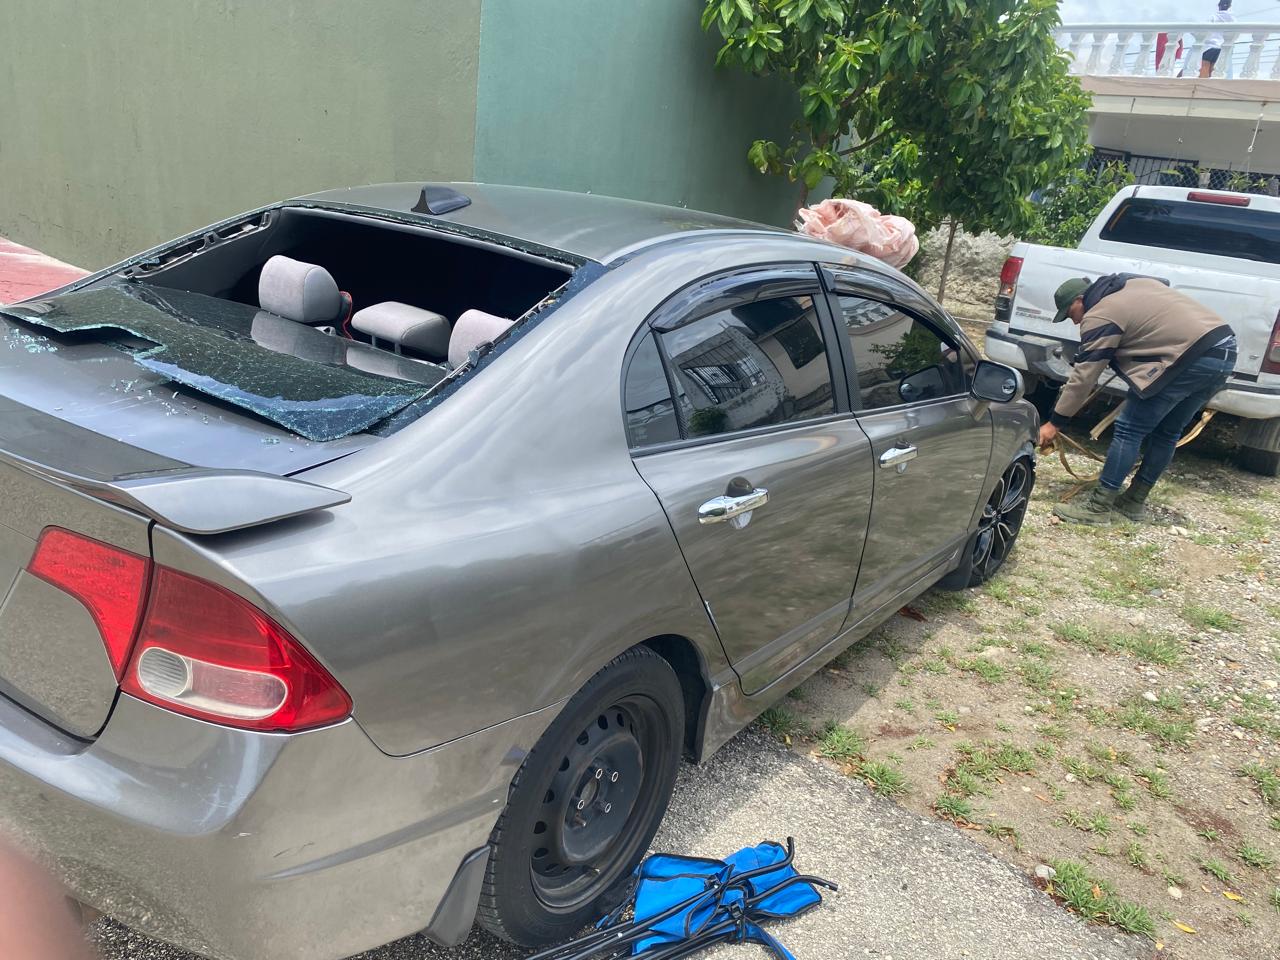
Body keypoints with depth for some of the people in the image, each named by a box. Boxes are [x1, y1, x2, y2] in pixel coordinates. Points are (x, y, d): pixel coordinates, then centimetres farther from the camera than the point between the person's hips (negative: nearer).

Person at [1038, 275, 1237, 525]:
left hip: (1192, 357, -9)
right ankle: (1135, 500, 27)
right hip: (1225, 348, 9)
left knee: (1130, 428, -3)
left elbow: (1083, 377, -4)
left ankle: (1098, 507, -1)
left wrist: (1054, 423, 1)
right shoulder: (1134, 283, 24)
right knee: (1168, 431, 18)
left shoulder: (1099, 316, -3)